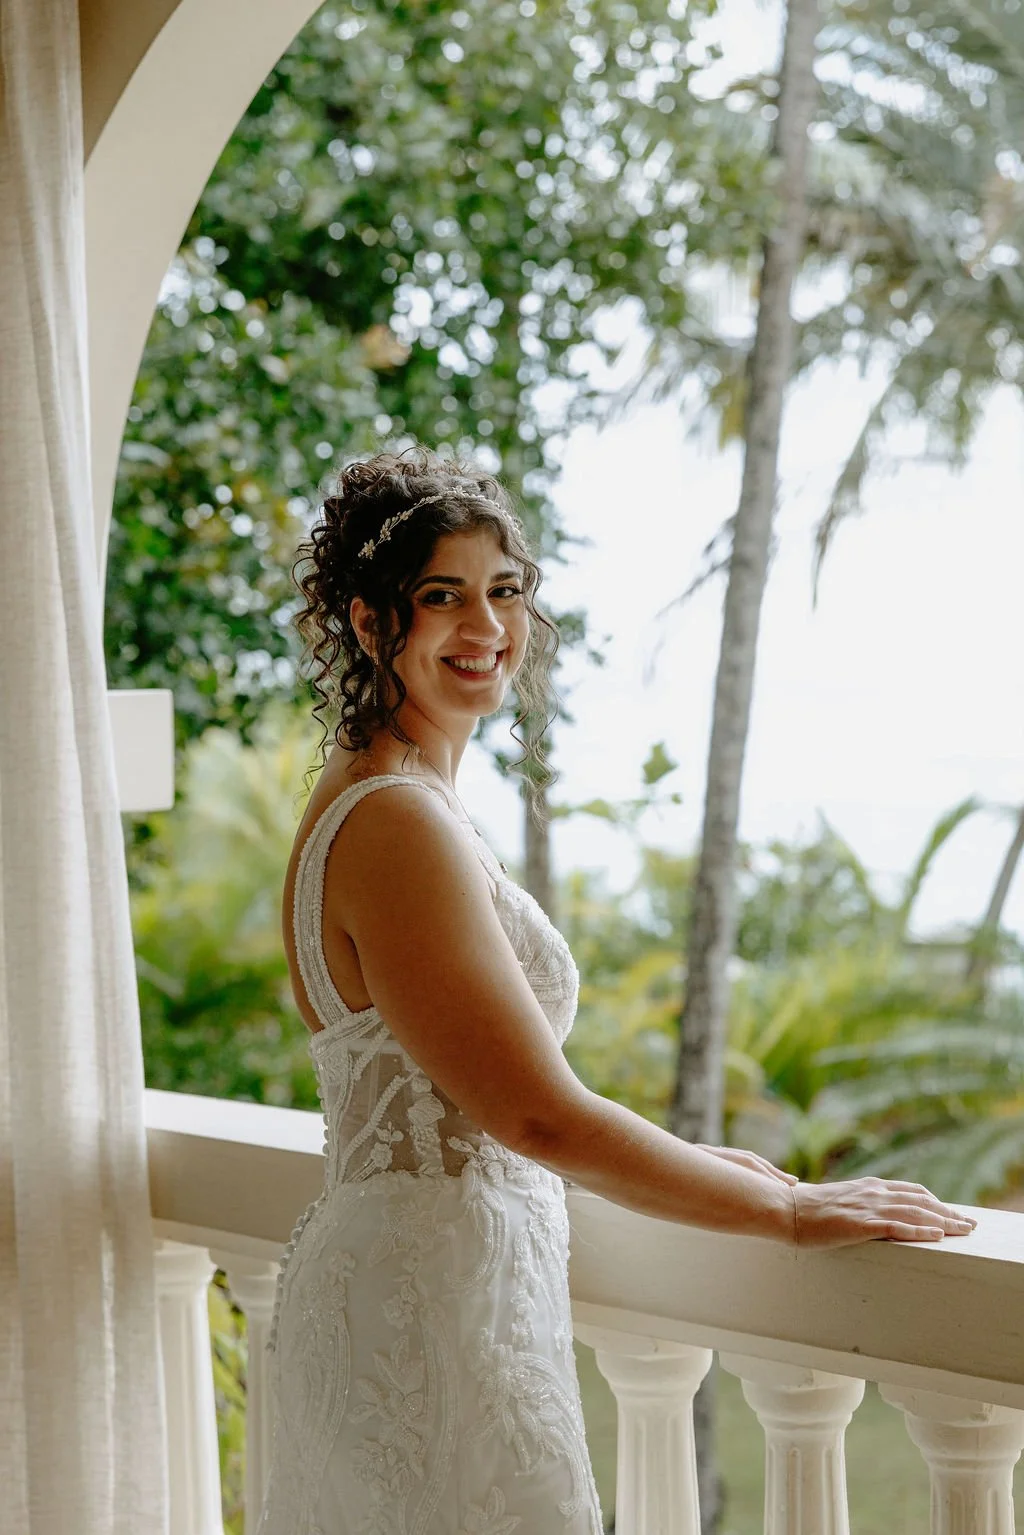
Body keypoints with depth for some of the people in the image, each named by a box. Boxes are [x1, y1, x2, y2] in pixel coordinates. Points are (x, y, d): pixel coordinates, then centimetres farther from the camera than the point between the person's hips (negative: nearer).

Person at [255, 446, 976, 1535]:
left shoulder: (366, 800, 11)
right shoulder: (397, 824, -20)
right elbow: (543, 1119, -21)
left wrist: (688, 1162, 18)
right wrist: (792, 1212, -13)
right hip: (435, 1307, -10)